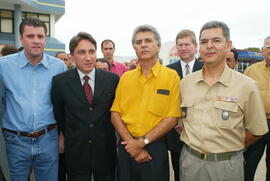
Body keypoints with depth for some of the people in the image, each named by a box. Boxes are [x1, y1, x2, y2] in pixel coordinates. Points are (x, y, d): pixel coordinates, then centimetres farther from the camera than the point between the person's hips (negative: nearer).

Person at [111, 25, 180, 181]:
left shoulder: (171, 76, -7)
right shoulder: (125, 77, 3)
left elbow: (172, 118, -10)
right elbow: (115, 114, 1)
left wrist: (142, 142, -13)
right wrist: (130, 142, -11)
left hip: (155, 147, -3)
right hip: (127, 145, 3)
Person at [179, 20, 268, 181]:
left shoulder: (247, 86, -11)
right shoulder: (185, 82, -2)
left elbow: (256, 131, -3)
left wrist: (230, 149, 3)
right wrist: (193, 145, 2)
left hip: (226, 166, -2)